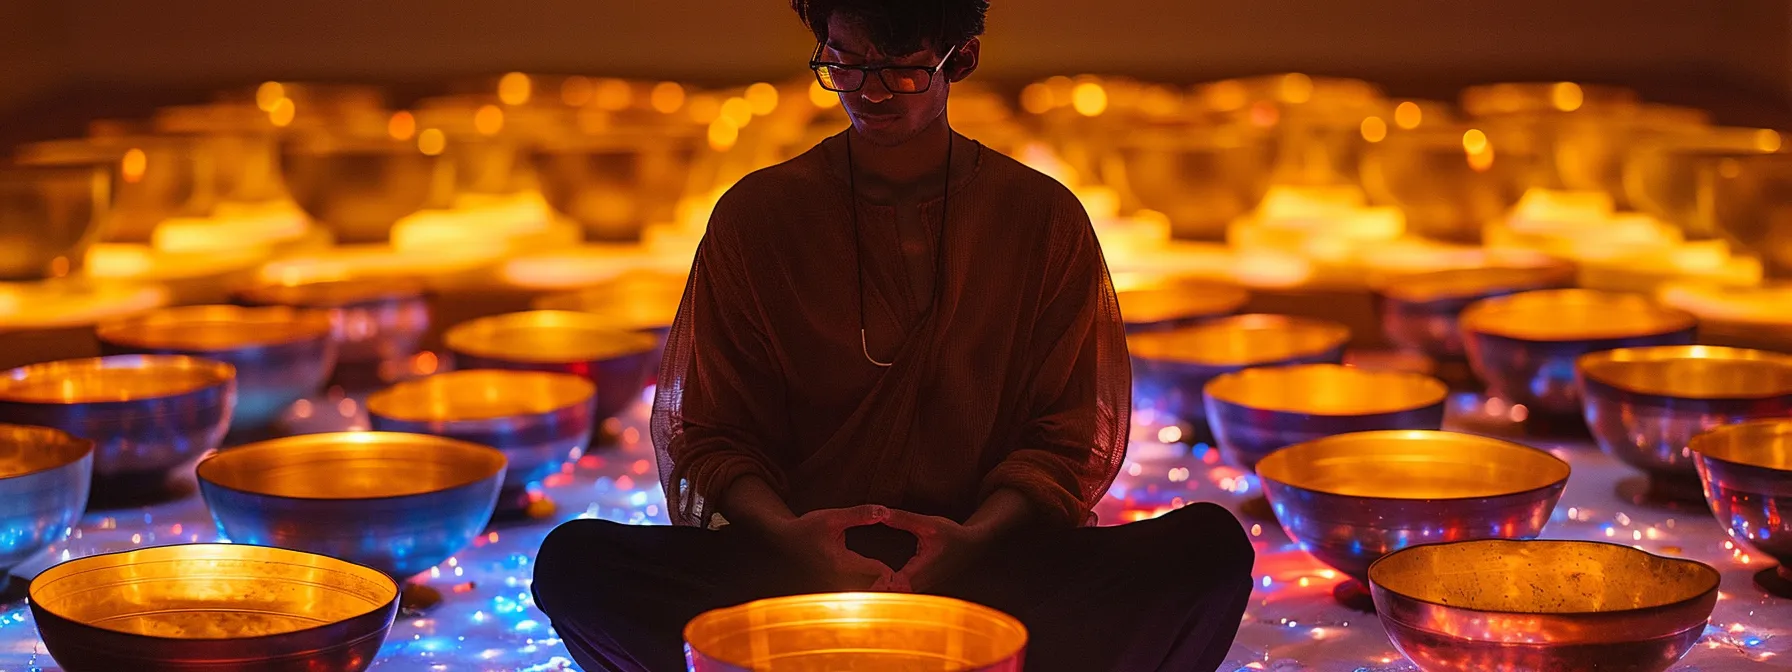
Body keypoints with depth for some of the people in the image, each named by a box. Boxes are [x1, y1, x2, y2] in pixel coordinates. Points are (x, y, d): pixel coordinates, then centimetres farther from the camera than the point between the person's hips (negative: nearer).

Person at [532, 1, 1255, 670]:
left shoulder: (1044, 217, 8)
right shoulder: (756, 215, 8)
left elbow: (1073, 440, 5)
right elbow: (711, 434, 7)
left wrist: (971, 541, -16)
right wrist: (784, 534, -16)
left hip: (990, 565, 0)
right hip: (796, 566, 0)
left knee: (1211, 547, -28)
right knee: (574, 561, -28)